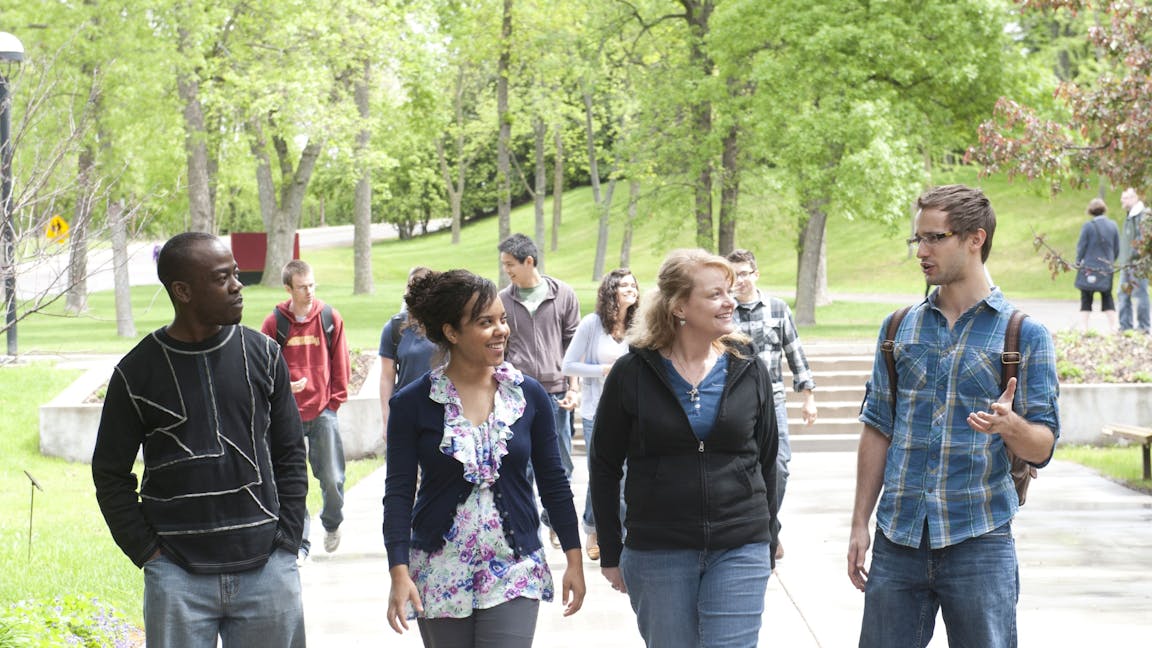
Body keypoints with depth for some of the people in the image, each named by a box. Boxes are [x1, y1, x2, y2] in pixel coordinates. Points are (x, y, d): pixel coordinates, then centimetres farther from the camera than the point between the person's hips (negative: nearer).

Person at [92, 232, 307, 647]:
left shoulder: (263, 356, 6)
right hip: (177, 577, -2)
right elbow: (110, 475, 6)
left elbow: (290, 456, 11)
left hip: (267, 570, 2)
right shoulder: (138, 372, -1)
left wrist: (286, 542, 3)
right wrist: (147, 551, -2)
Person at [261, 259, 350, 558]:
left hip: (323, 411, 1)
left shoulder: (330, 318, 1)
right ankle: (299, 542, 8)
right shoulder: (274, 322, -2)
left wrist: (335, 400, 6)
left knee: (332, 477, 1)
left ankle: (332, 524, 30)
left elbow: (340, 363, 9)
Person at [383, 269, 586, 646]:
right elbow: (398, 492, -5)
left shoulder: (529, 395, 3)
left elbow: (553, 482, 9)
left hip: (513, 572, 0)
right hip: (441, 575, 0)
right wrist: (399, 572, -14)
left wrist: (574, 558, 7)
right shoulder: (413, 404, -3)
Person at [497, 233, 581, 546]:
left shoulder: (563, 295, 2)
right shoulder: (503, 300, 4)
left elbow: (574, 344, 7)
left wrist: (574, 388, 0)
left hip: (556, 392, 0)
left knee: (560, 465, 6)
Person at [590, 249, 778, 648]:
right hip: (656, 552, -1)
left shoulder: (749, 371, 4)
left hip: (739, 552, 1)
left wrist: (768, 547, 11)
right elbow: (604, 468, 4)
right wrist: (610, 554, 3)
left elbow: (766, 462, 11)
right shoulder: (633, 373, -2)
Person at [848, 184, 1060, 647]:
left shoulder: (1025, 335, 0)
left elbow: (1042, 446, -2)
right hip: (897, 540, 3)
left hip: (979, 541, -3)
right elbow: (877, 430, 13)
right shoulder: (899, 329, 11)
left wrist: (1009, 425, -25)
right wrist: (860, 523, 8)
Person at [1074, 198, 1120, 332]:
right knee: (1107, 298, 14)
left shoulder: (1088, 226, -11)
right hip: (1106, 269, 3)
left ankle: (1083, 327, -3)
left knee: (1086, 299, 3)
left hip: (1089, 269, -3)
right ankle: (1114, 326, 8)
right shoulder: (1113, 225, 1)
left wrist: (1078, 263, 8)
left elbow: (1081, 247, -6)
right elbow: (1117, 249, 6)